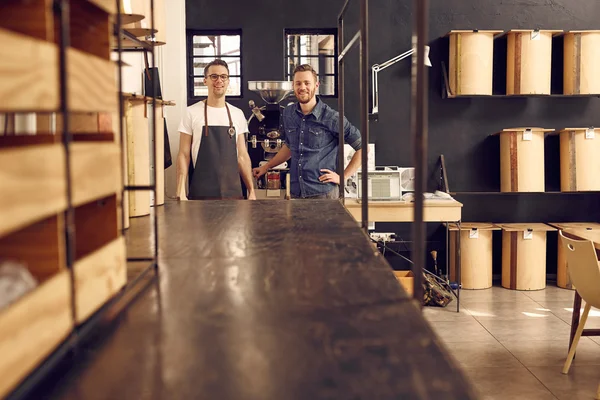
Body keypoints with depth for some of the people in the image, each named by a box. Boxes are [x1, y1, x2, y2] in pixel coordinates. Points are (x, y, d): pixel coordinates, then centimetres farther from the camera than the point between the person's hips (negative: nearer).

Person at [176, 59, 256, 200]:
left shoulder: (237, 114, 7)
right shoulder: (192, 113, -1)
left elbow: (242, 156, 10)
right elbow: (184, 155, -1)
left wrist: (252, 191, 5)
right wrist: (181, 192, -10)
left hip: (233, 193, 3)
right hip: (200, 194, -2)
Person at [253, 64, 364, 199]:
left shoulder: (331, 117, -10)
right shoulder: (287, 114, 6)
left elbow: (362, 148, -3)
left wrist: (343, 177, -6)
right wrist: (266, 167, 23)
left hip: (323, 193, -4)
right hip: (295, 192, 5)